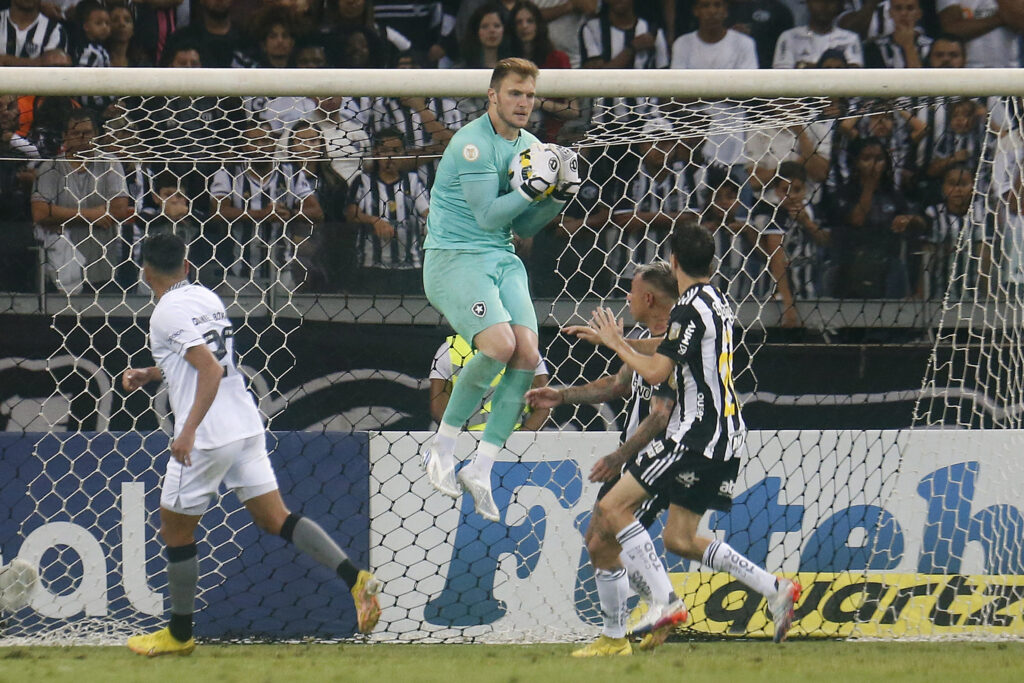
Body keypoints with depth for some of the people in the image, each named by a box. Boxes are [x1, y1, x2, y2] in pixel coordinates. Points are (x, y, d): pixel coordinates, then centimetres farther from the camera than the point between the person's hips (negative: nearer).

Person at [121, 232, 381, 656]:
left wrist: (188, 430, -27)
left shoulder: (168, 312, -12)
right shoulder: (207, 298, 14)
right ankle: (355, 578, -14)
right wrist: (148, 374, 29)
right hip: (246, 426, 8)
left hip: (206, 437, -8)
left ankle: (179, 635, 17)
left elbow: (210, 370, -23)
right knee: (276, 519, 4)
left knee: (175, 530, 8)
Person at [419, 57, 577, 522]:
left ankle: (481, 468, -5)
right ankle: (443, 445, -8)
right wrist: (531, 186, -21)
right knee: (499, 344, -27)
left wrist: (558, 195, 1)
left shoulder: (530, 147, 12)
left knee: (527, 356, -11)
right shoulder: (472, 143, -13)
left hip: (503, 259, 8)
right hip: (455, 258, -8)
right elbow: (488, 214, -17)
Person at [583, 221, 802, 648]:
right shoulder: (719, 304, 17)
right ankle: (775, 589, 7)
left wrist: (617, 344, 1)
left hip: (698, 433, -9)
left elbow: (655, 373, -15)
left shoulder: (690, 308, -13)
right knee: (679, 539, 13)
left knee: (612, 508, -9)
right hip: (726, 436, 9)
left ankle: (664, 600, -18)